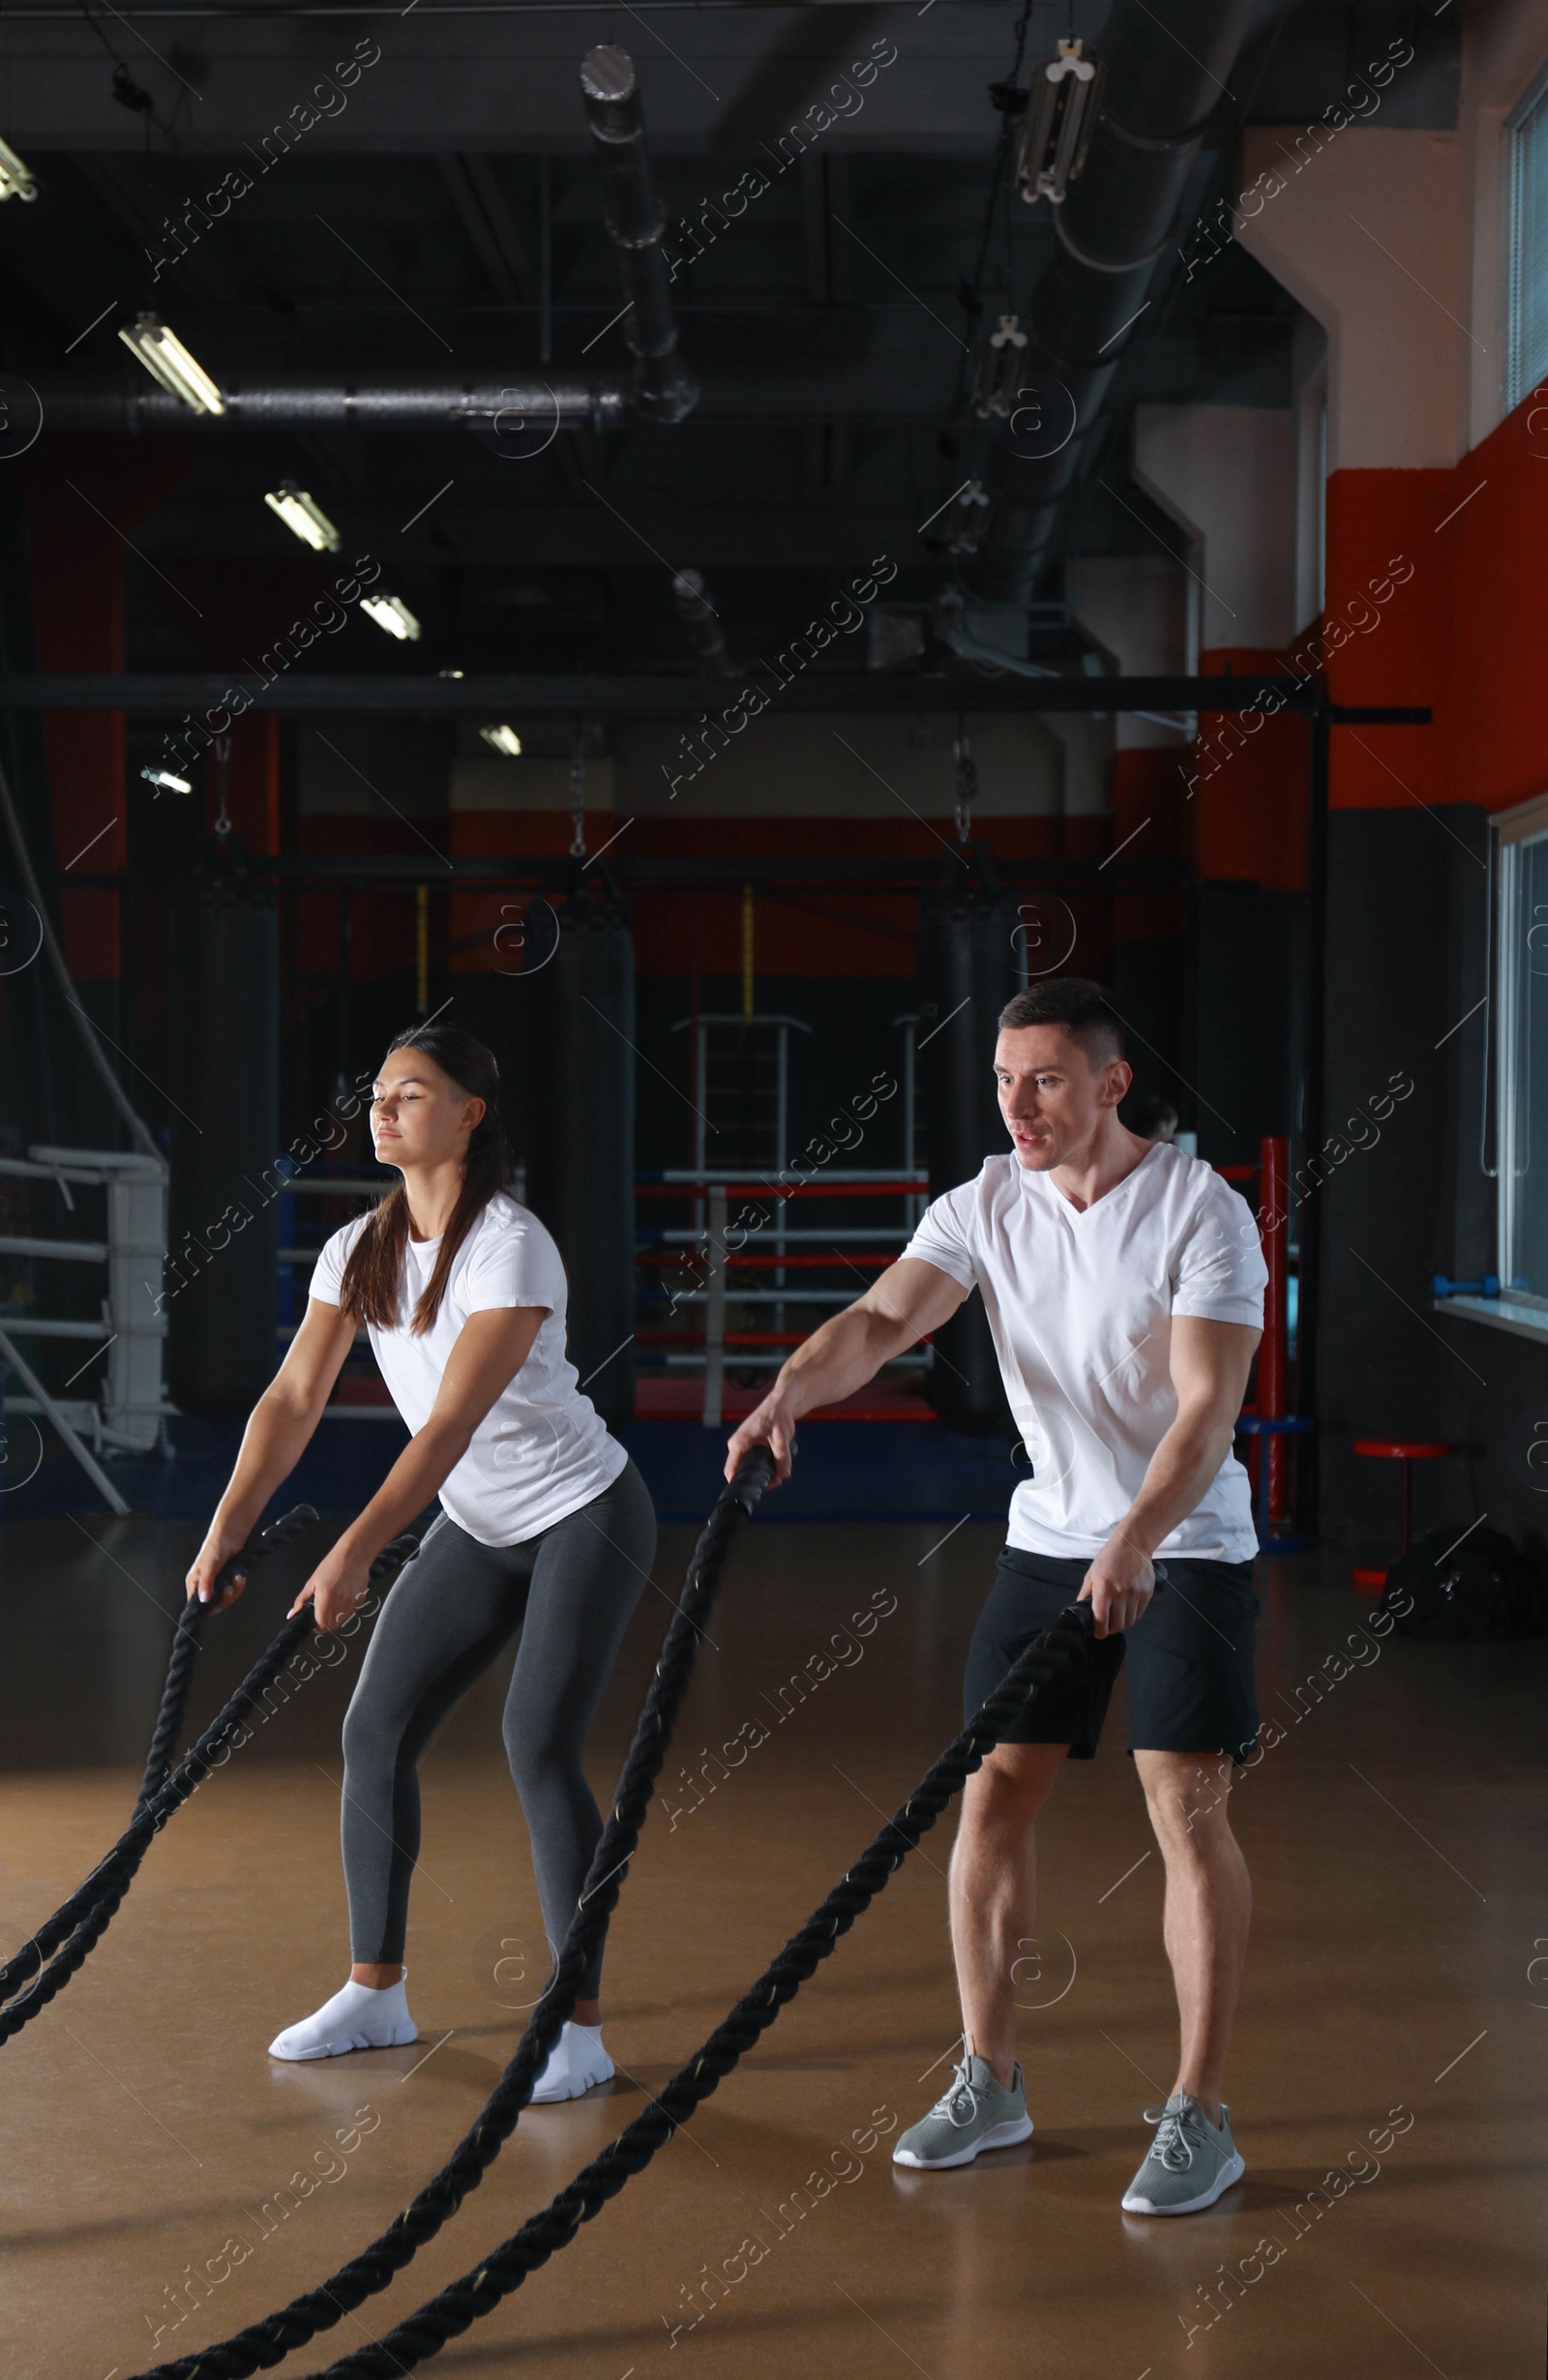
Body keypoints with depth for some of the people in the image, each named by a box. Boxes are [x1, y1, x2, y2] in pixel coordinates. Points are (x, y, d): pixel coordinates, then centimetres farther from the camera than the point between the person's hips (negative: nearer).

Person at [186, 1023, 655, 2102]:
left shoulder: (510, 1246, -24)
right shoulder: (359, 1251, -1)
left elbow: (453, 1422, -30)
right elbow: (295, 1397, -6)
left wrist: (356, 1552, -37)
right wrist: (227, 1530, -19)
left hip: (584, 1517, -7)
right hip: (478, 1530, 7)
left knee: (540, 1744, -16)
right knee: (376, 1731, 3)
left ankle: (583, 2030, -7)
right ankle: (376, 1993, 18)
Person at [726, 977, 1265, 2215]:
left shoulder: (1204, 1214, -17)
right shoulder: (987, 1206, -4)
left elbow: (1207, 1408, -24)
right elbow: (883, 1319, -17)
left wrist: (1136, 1545, -37)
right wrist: (787, 1396, -37)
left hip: (1189, 1544, -5)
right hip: (1050, 1535, 5)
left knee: (1185, 1805, -9)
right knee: (993, 1793, 2)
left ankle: (1201, 2117, 0)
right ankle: (990, 2080, 16)